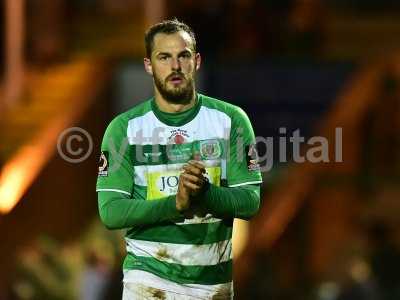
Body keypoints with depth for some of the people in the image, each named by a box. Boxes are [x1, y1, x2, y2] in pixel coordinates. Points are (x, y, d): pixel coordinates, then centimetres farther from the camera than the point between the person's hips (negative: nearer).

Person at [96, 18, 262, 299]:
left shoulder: (232, 120, 0)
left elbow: (250, 202, -4)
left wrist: (204, 192, -22)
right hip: (148, 274, -1)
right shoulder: (124, 127, -2)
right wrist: (175, 204, -21)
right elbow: (110, 212, -8)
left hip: (214, 277, 1)